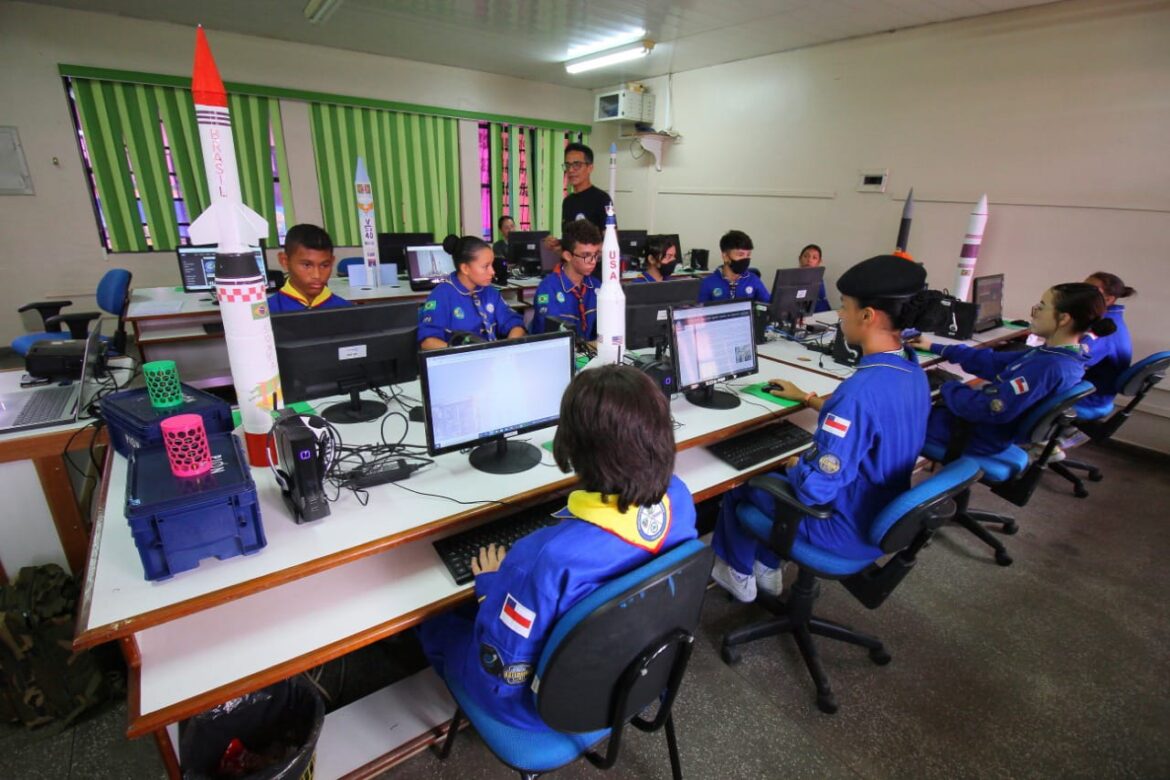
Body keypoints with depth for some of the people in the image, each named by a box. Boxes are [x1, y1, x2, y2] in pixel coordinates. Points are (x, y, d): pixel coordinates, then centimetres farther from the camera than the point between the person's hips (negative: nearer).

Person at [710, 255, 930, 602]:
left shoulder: (861, 390, -35)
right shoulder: (914, 373, -5)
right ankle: (767, 568, 37)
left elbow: (815, 488, -32)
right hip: (886, 517, 8)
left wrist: (794, 465, -10)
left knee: (742, 481, 12)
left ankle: (739, 574, 35)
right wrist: (807, 397, 20)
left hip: (848, 529, -8)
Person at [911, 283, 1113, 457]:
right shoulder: (1064, 356, 3)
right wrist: (935, 347, 14)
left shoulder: (1047, 366, -28)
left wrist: (947, 388, -12)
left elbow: (987, 409, -30)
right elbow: (992, 362, 11)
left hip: (980, 439, -9)